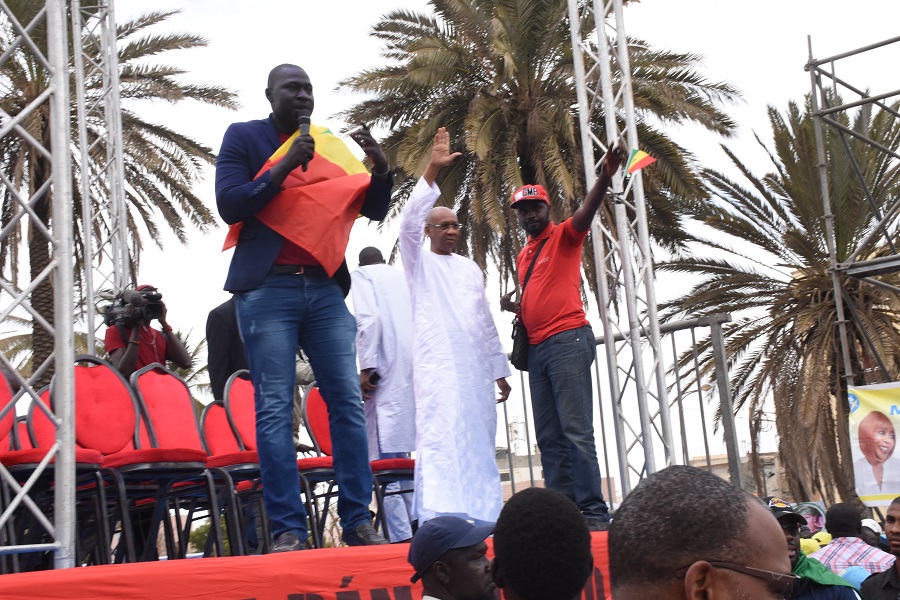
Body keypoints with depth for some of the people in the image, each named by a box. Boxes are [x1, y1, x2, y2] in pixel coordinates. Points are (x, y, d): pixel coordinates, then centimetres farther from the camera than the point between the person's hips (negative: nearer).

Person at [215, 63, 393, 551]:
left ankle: (358, 521, 3)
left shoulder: (332, 146, 16)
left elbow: (374, 209, 12)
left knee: (348, 403, -1)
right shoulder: (243, 137, 7)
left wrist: (381, 168, -7)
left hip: (325, 289, 4)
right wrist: (283, 168, -14)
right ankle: (287, 529, -7)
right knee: (274, 409, -7)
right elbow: (229, 204, -5)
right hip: (267, 290, -4)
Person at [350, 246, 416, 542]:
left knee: (384, 456, -10)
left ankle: (400, 537, -17)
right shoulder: (402, 276, 24)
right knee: (403, 454, 13)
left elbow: (368, 317, -10)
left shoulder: (361, 275, 7)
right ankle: (417, 525, 10)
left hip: (385, 370, -7)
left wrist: (367, 367, -11)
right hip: (413, 366, 7)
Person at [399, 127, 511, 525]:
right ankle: (437, 518, -22)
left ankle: (482, 515, 7)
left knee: (480, 440, 3)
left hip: (476, 366, 6)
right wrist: (432, 170, -20)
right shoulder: (419, 261, 7)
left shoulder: (471, 269, 22)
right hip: (437, 365, -6)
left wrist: (499, 369, 18)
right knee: (439, 437, -16)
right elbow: (409, 222, -12)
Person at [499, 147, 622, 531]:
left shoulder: (563, 236, 3)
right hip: (536, 348, 8)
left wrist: (604, 179, -37)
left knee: (576, 430, -13)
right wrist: (515, 308, 9)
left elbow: (586, 213, -18)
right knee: (549, 438, 4)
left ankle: (593, 512, -14)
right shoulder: (523, 257, 23)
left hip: (568, 340, -8)